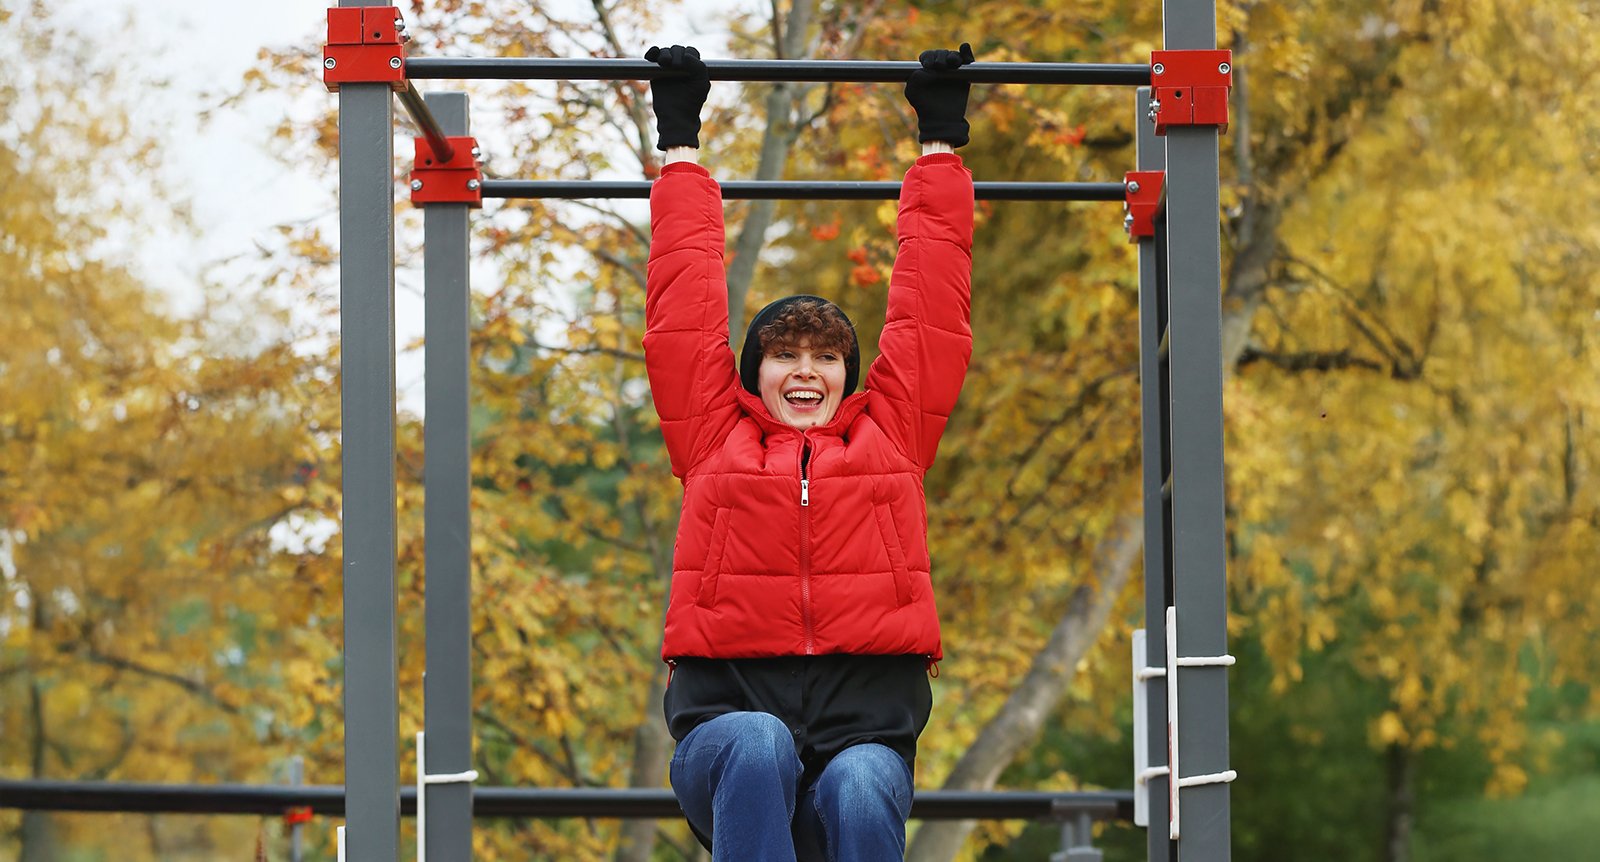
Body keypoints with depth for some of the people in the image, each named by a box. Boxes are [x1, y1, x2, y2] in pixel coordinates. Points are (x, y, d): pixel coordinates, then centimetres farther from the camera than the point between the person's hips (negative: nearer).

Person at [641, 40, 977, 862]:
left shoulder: (891, 433, 21)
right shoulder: (715, 435, 19)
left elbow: (930, 313, 26)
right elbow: (684, 311, 25)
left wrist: (941, 140, 33)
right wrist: (679, 140, 32)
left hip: (864, 723, 1)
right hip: (727, 712, -1)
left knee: (862, 794, -32)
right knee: (758, 748, -35)